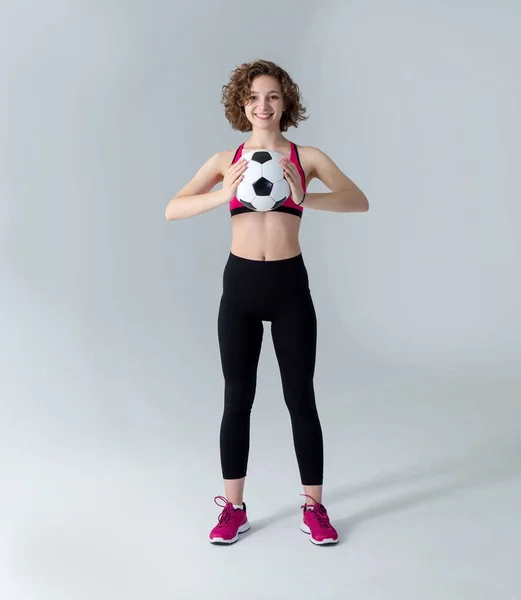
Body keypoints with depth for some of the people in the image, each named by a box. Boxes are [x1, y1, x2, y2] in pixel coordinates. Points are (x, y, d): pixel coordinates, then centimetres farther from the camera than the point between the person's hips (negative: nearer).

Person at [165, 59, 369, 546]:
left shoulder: (307, 157, 2)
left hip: (289, 285, -1)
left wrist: (304, 199, -28)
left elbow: (359, 201, -12)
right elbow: (172, 210, -5)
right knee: (237, 398, 9)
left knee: (301, 397, 6)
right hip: (240, 285, 1)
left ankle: (314, 507, 23)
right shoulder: (226, 160, 5)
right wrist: (223, 195, -22)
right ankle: (233, 508, 24)